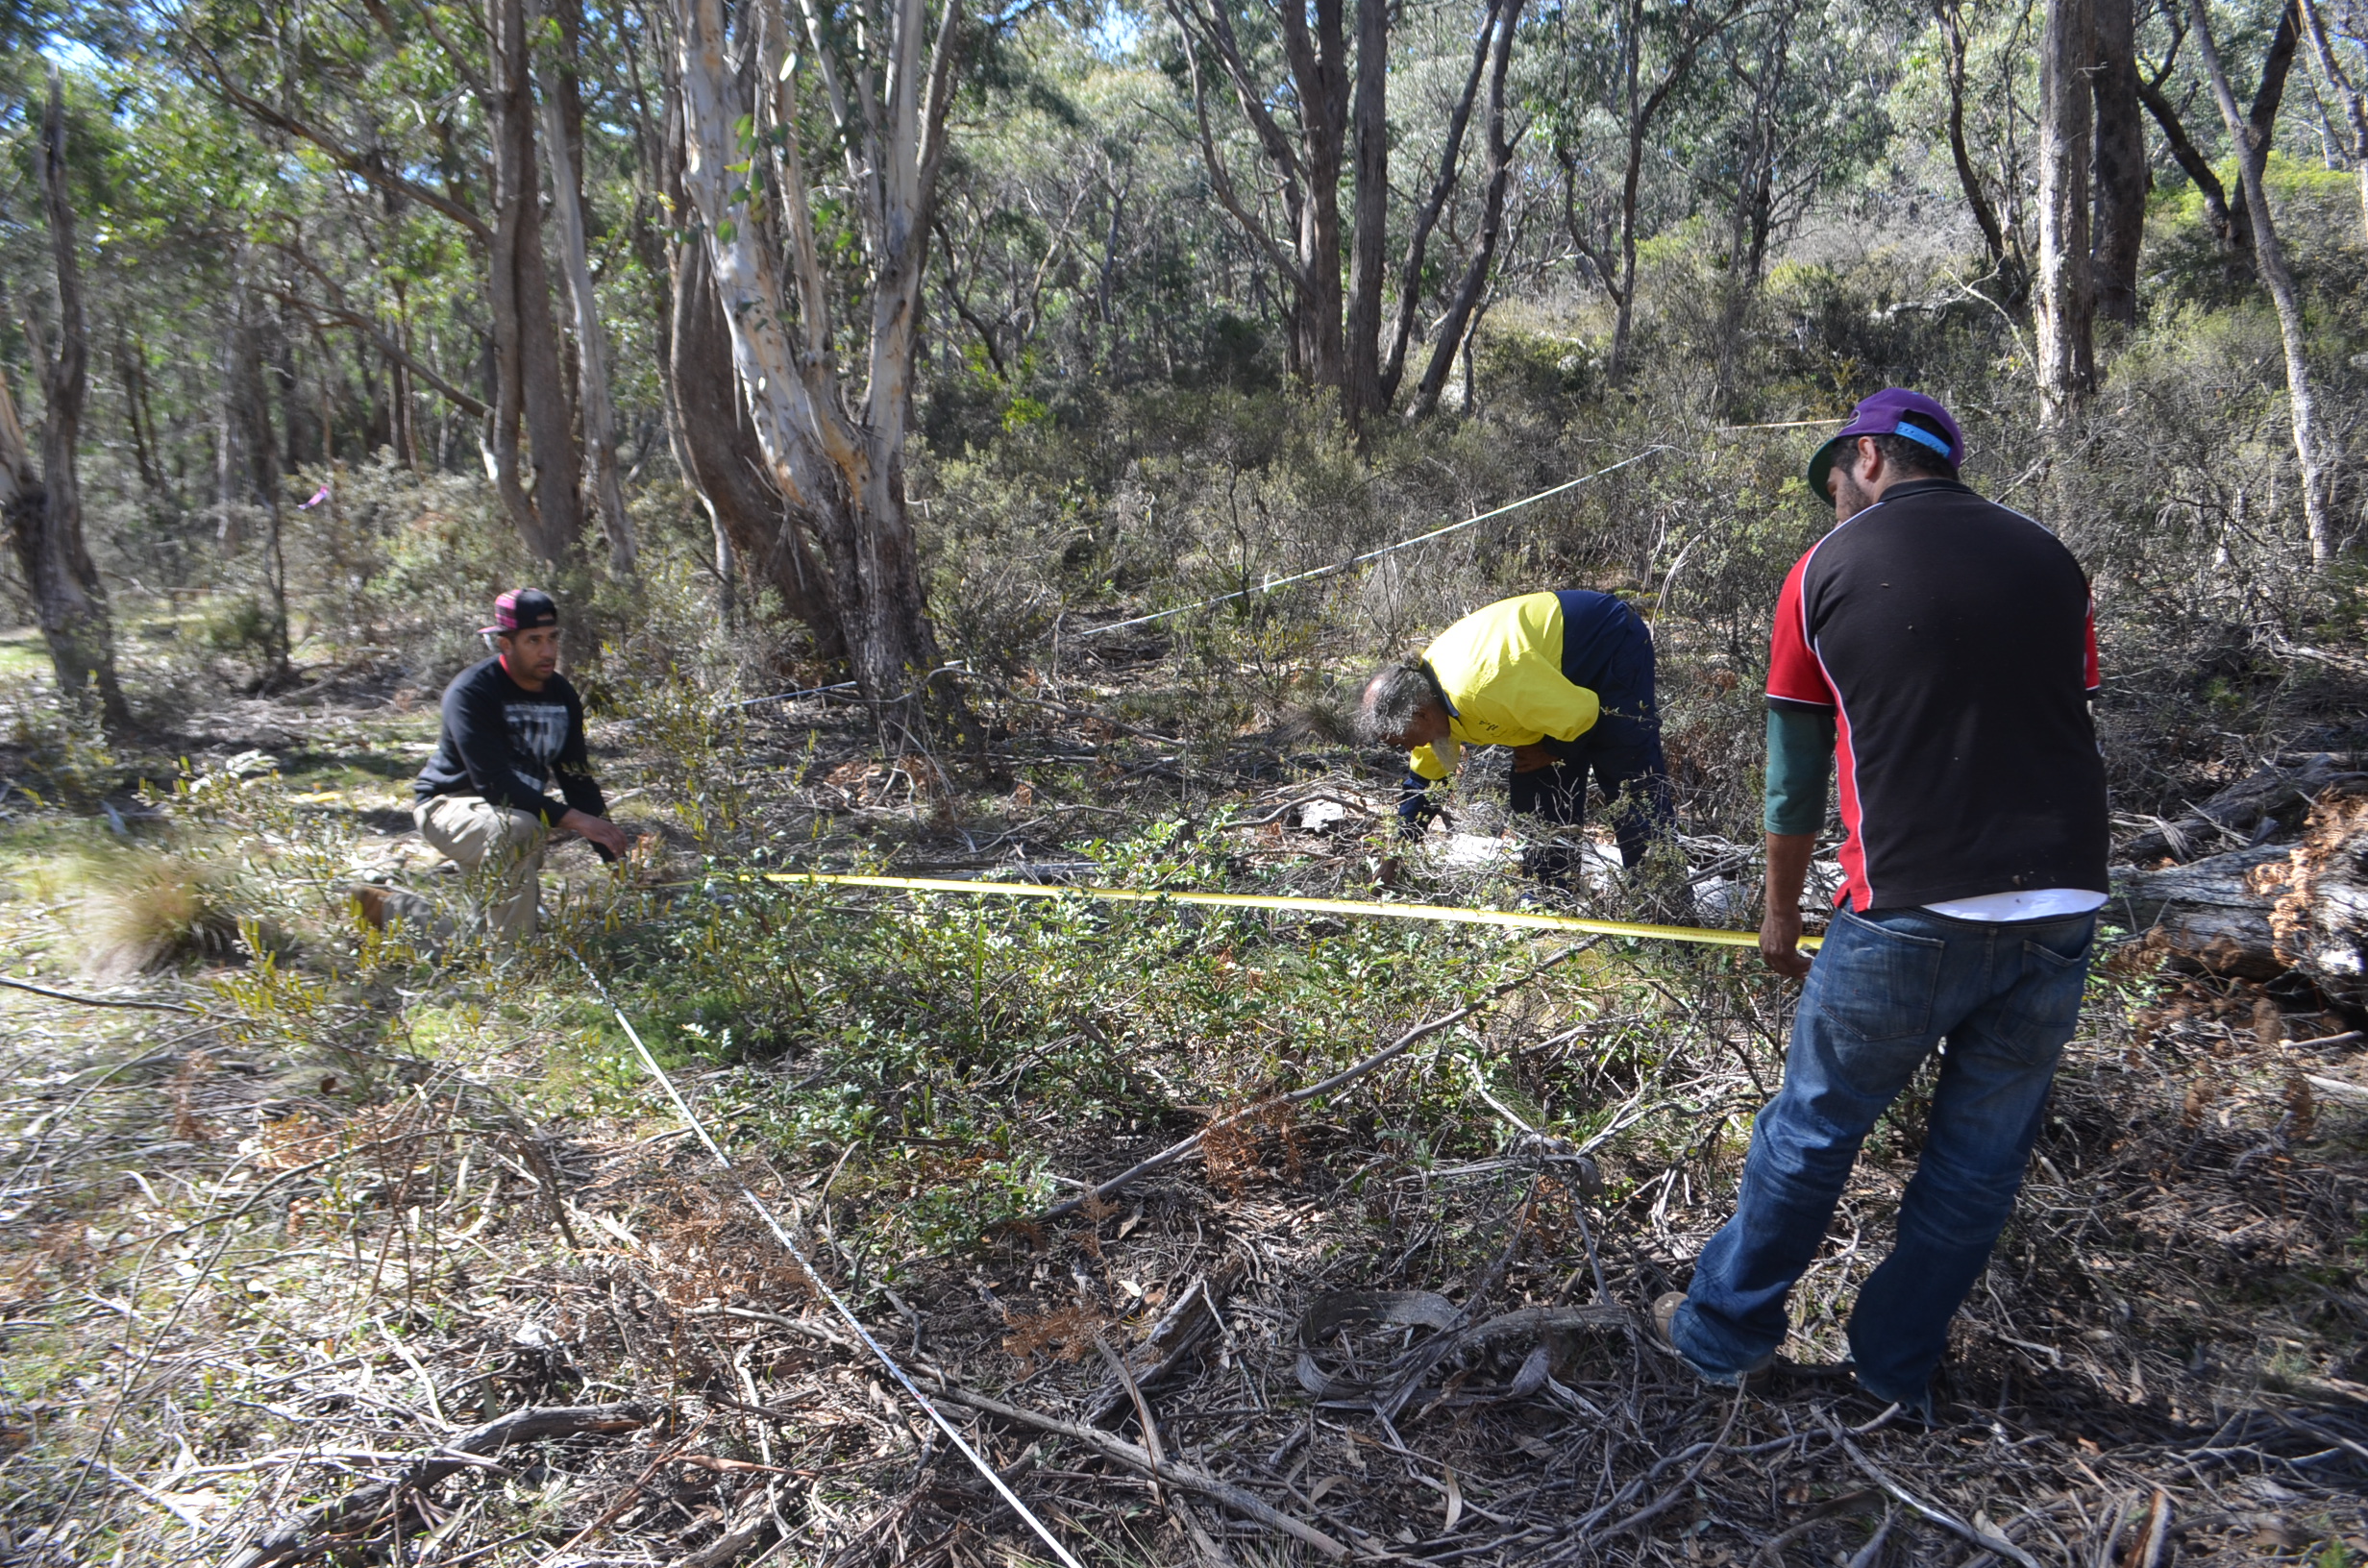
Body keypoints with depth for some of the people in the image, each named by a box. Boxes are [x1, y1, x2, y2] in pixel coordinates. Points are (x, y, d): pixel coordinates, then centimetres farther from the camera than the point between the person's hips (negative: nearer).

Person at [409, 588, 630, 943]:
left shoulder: (561, 694, 0)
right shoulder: (472, 692, -22)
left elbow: (577, 779, 3)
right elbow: (494, 783, -30)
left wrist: (615, 855, -7)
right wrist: (575, 820, -36)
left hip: (522, 805, 8)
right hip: (449, 804, -7)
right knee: (519, 828, -36)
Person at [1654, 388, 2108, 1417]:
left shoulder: (1828, 570, 2)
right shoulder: (2050, 561, 12)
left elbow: (1795, 774, 5)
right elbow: (2066, 727, 16)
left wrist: (1781, 912, 16)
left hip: (1912, 912, -4)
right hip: (2062, 908, 4)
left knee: (1811, 1131, 12)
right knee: (1982, 1156, 16)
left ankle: (1726, 1333, 28)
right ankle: (1900, 1368, 31)